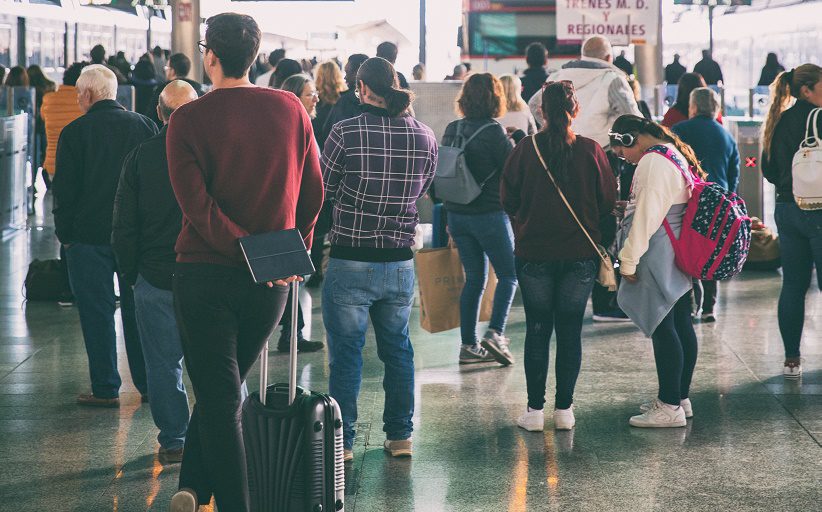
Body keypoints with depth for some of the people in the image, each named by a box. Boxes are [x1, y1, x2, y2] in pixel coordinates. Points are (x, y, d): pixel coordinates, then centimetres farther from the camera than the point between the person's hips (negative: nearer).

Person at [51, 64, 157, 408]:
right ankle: (148, 383, 17)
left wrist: (65, 234, 3)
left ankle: (106, 389, 5)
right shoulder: (144, 126, 2)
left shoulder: (75, 132, -9)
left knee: (96, 313, 3)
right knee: (137, 309, 12)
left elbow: (64, 190, -7)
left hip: (89, 235, -4)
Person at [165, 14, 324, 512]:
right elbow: (313, 191, 6)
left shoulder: (188, 118, -8)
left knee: (218, 398, 2)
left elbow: (196, 202, -17)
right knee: (227, 389, 18)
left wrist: (245, 247, -15)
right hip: (271, 282, 3)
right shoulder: (291, 109, 1)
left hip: (206, 271, -3)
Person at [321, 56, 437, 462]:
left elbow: (324, 189, -4)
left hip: (350, 261, -4)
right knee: (397, 349, 17)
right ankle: (400, 436, 23)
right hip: (400, 261, 4)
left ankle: (342, 441, 10)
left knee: (346, 352, 5)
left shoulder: (346, 133, -15)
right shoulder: (424, 137, -1)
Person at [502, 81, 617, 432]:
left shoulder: (525, 150, -8)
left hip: (534, 254, 0)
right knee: (570, 330, 8)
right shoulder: (591, 151, -8)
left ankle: (535, 409, 8)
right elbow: (608, 202, 0)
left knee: (537, 330, 8)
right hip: (580, 254, 0)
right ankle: (564, 409, 10)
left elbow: (508, 201, -1)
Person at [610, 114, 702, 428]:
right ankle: (681, 398, 22)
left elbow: (646, 216, -20)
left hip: (659, 259, -11)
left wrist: (629, 260, -15)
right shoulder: (676, 156, 16)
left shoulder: (653, 162, -15)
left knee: (663, 329, -7)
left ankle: (670, 407, -5)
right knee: (681, 326, 14)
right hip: (680, 259, 11)